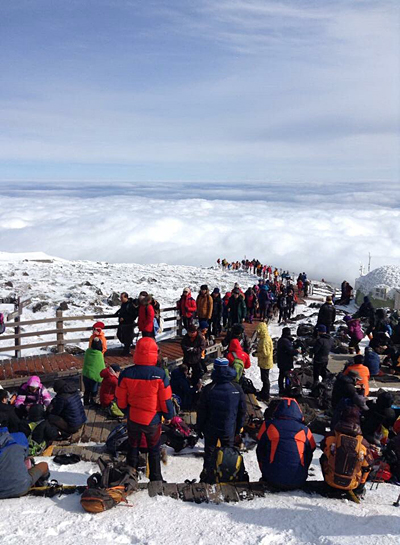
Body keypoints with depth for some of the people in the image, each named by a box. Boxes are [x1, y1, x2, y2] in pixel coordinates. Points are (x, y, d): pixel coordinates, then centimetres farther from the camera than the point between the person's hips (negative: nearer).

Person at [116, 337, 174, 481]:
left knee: (133, 448, 22)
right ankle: (156, 478, 30)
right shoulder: (160, 374, -20)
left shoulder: (126, 373, -15)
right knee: (154, 450, 19)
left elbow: (121, 399, -4)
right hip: (153, 420, -1)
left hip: (133, 418, 2)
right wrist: (168, 416, 6)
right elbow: (166, 399, -12)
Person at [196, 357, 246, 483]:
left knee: (209, 453, 13)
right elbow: (242, 411, 1)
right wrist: (238, 428, 13)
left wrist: (199, 427, 6)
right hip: (229, 430, 1)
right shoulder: (237, 389, -7)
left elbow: (201, 411, -6)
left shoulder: (208, 389, -12)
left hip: (210, 429, -1)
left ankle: (206, 478, 18)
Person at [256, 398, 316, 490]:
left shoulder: (268, 426, 1)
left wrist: (265, 474, 27)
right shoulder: (304, 430, 2)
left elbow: (260, 451, 11)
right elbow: (309, 455, 14)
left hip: (273, 481, -1)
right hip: (298, 482, 2)